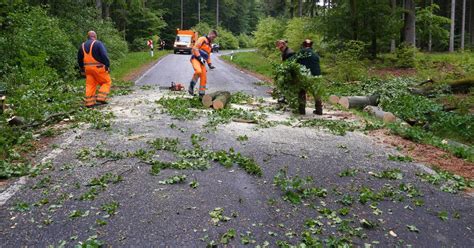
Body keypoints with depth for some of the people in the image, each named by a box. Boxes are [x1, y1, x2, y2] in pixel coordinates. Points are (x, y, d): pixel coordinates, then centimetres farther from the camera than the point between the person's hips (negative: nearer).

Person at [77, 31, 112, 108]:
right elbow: (104, 56, -14)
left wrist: (82, 69, 27)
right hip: (98, 67, -6)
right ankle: (101, 98, -6)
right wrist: (108, 66, -9)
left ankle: (89, 102, 8)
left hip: (87, 68, 6)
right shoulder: (98, 44, -6)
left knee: (90, 85, 10)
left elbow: (79, 59, 20)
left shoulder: (82, 46, 14)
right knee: (106, 82, 5)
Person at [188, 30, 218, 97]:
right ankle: (191, 86, -17)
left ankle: (202, 94, 9)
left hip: (202, 62, 8)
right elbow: (195, 48, -13)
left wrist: (210, 64, 16)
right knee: (198, 71, -34)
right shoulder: (202, 39, -3)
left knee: (204, 78, 2)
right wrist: (200, 57, -20)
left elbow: (208, 55, 31)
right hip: (196, 59, -8)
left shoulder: (210, 45, 24)